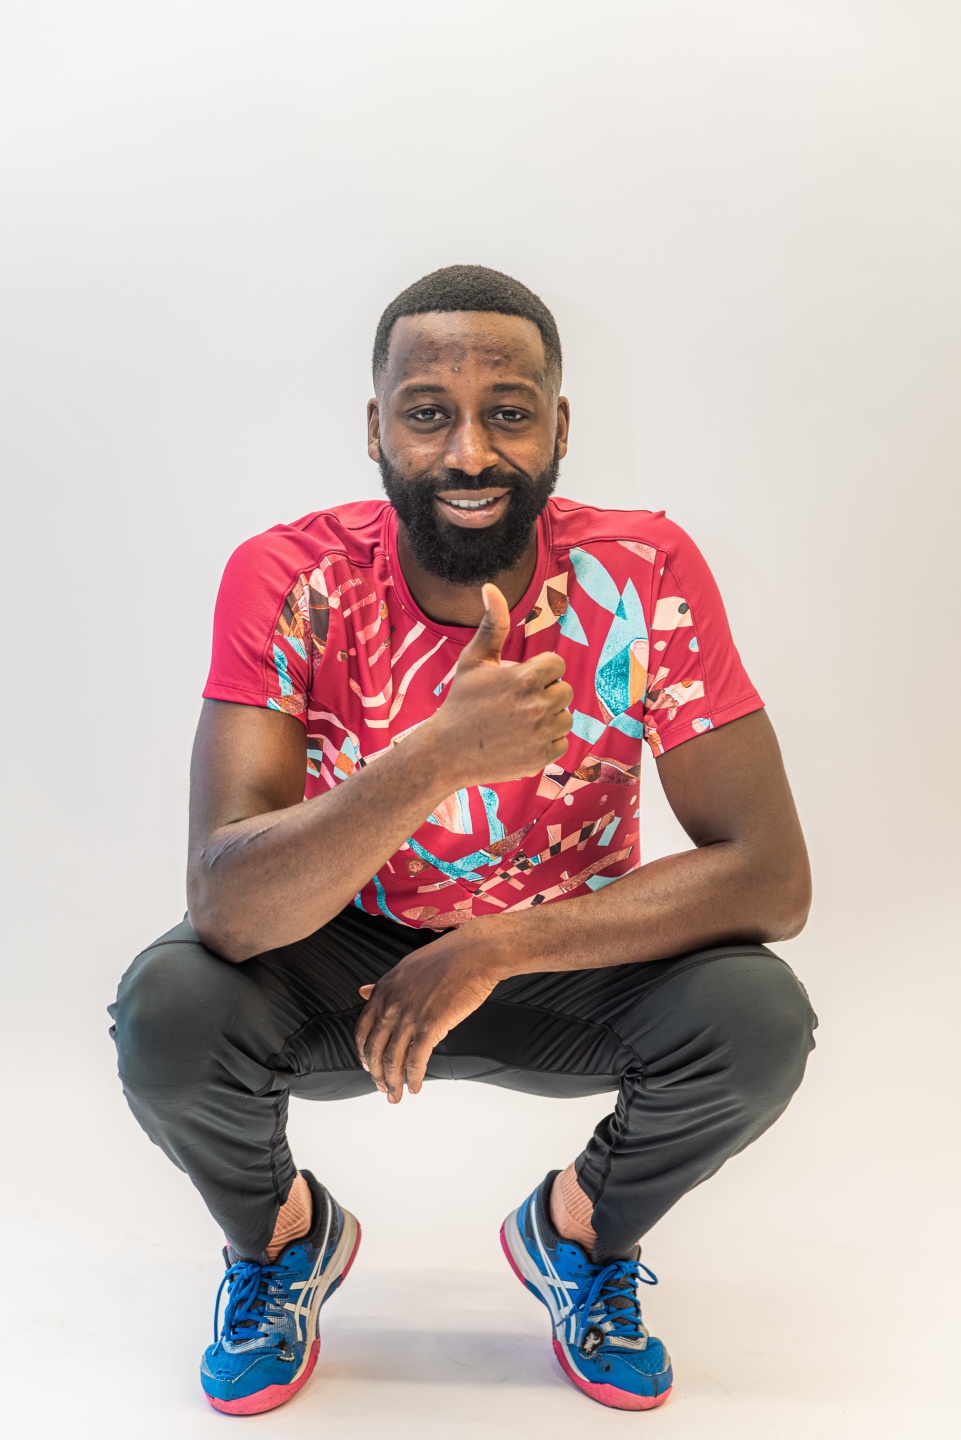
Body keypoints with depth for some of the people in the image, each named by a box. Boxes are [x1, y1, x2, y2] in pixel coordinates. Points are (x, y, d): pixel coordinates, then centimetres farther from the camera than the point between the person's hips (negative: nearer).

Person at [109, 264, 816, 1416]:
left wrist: (494, 951, -28)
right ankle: (281, 1235, 11)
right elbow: (226, 904, -29)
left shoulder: (643, 575, -19)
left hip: (567, 958, 1)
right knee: (166, 1012, -27)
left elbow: (771, 874, -21)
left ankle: (578, 1231, 11)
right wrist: (443, 754, -45)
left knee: (758, 1020, -26)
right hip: (340, 954, 0)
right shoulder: (288, 578, -20)